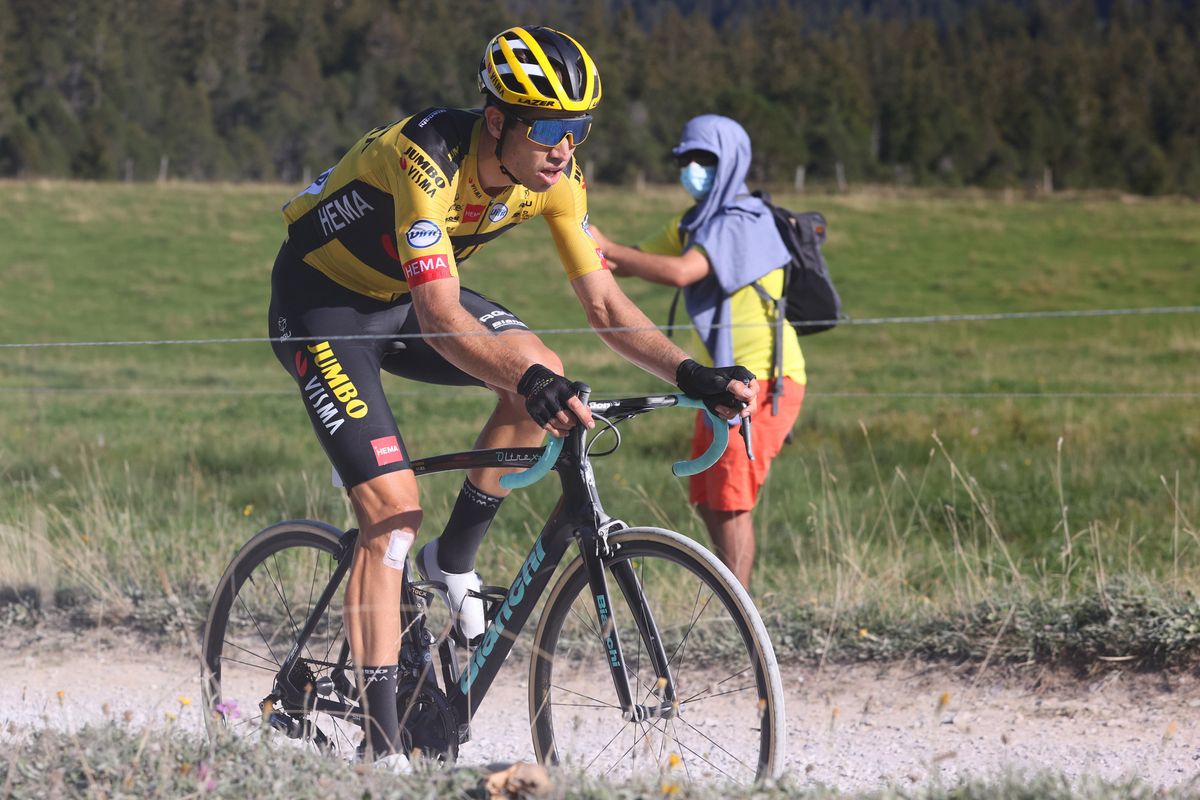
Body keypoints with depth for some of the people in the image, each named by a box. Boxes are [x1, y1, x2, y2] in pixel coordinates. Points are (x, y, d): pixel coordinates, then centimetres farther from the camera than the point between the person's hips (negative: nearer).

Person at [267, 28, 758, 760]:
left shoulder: (556, 176, -15)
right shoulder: (427, 158, -36)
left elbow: (603, 302, -10)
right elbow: (439, 317, -44)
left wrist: (689, 373, -24)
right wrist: (527, 381, -58)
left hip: (404, 296, 7)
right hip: (323, 301, -7)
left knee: (542, 372, -19)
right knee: (393, 508, -17)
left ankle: (455, 560, 2)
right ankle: (380, 745, -15)